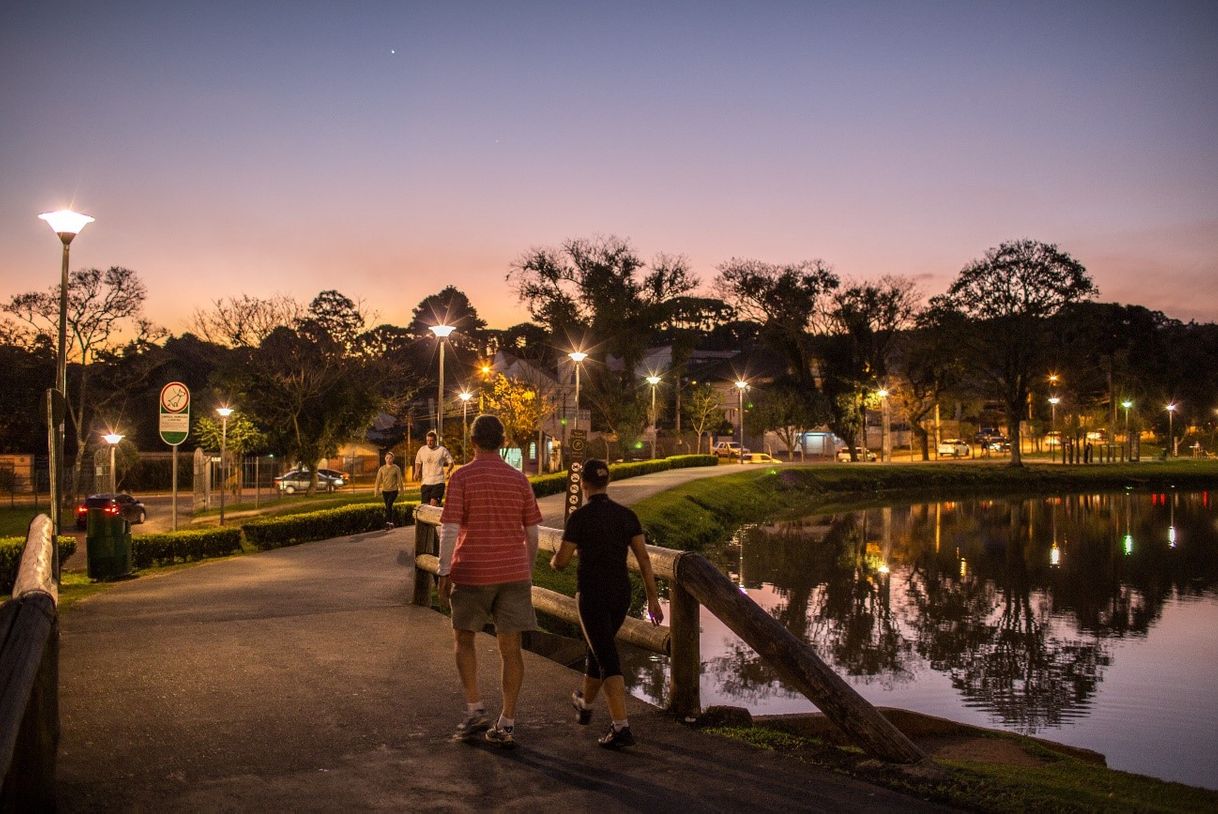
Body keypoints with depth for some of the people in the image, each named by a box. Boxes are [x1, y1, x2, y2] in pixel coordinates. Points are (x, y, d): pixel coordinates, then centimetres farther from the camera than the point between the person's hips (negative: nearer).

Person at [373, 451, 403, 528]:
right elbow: (378, 480, 1)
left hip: (394, 490, -4)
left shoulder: (396, 468, -1)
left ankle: (387, 522, -15)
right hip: (385, 491, 4)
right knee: (388, 507, 8)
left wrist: (401, 489, -2)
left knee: (389, 505, -19)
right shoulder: (381, 469, 6)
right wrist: (376, 489, -8)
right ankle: (391, 523, 17)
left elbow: (399, 479, 0)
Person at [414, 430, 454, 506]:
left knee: (433, 503, -18)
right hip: (425, 482, 4)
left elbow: (450, 462, 4)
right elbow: (418, 462, 21)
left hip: (438, 482, -4)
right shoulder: (422, 450, 7)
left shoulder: (442, 450, -2)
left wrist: (448, 470, -14)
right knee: (425, 505, 3)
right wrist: (417, 472, 5)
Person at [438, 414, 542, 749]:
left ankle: (474, 709, 9)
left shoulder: (462, 477, -6)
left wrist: (444, 574, -5)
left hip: (472, 573, -3)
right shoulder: (519, 479, 5)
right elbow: (532, 533, 8)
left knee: (463, 638, 17)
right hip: (514, 573, 3)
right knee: (510, 648, 6)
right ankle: (507, 724, 9)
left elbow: (449, 530, -12)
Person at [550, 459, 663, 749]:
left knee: (609, 662, -6)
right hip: (621, 594, 6)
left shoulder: (579, 516, -12)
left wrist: (553, 560, 17)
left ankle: (621, 728, -15)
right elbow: (644, 558, -2)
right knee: (599, 649, 26)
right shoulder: (627, 515, 2)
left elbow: (561, 562, -8)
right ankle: (584, 705, 47)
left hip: (592, 595, -6)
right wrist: (653, 599, 1)